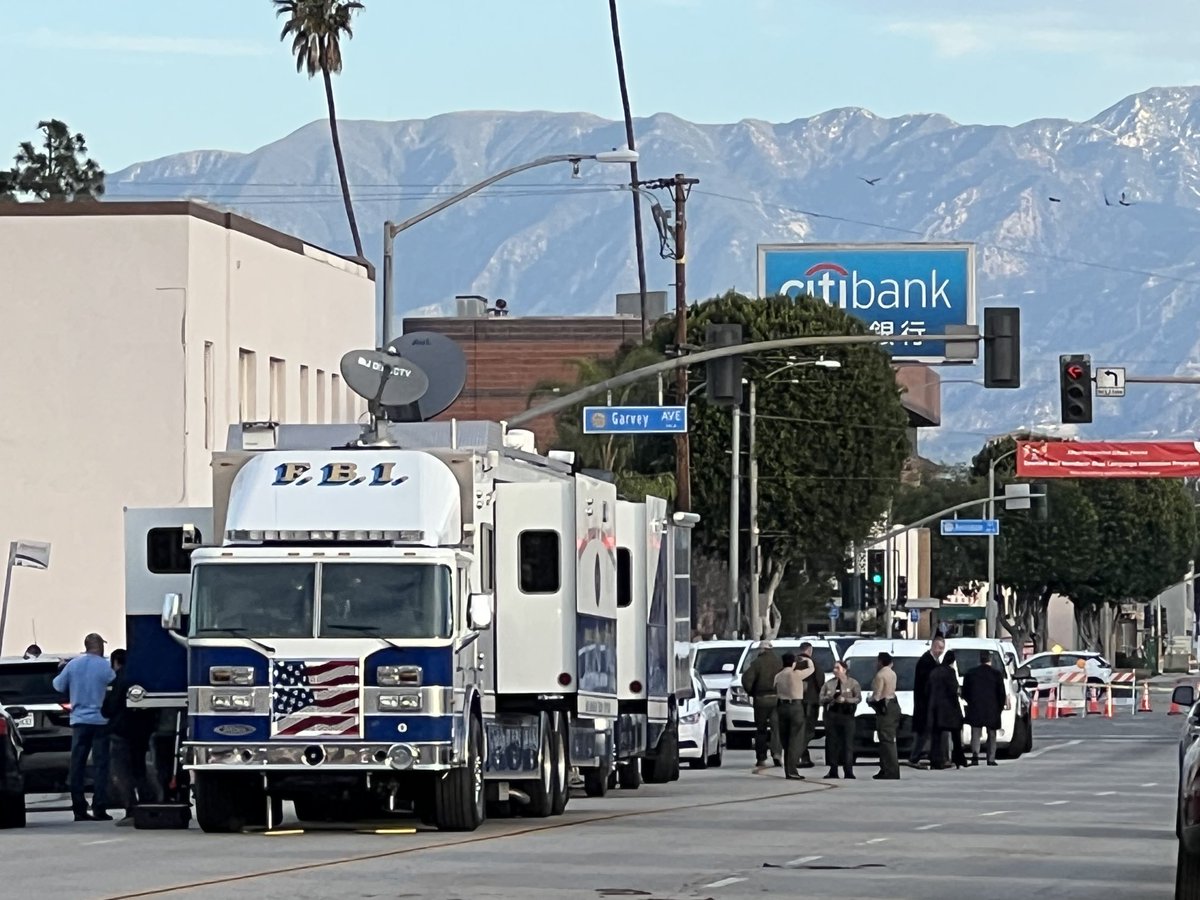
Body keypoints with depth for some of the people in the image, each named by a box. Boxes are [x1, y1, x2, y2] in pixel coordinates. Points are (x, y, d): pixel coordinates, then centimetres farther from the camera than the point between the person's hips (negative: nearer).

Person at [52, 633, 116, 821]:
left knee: (77, 764, 6)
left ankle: (79, 809, 4)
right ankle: (99, 809, -4)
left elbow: (59, 686, 10)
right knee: (100, 764, 0)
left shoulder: (73, 665, 2)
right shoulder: (105, 666, -8)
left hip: (79, 720, 3)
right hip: (100, 721, -3)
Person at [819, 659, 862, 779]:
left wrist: (845, 700, -15)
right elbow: (821, 698, 8)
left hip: (847, 715, -3)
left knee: (847, 742, -6)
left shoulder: (853, 683, 4)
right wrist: (831, 697, -10)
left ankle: (848, 771, -4)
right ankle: (833, 770, 7)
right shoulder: (829, 684, 12)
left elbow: (858, 698, -3)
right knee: (832, 742, 2)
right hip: (832, 714, 3)